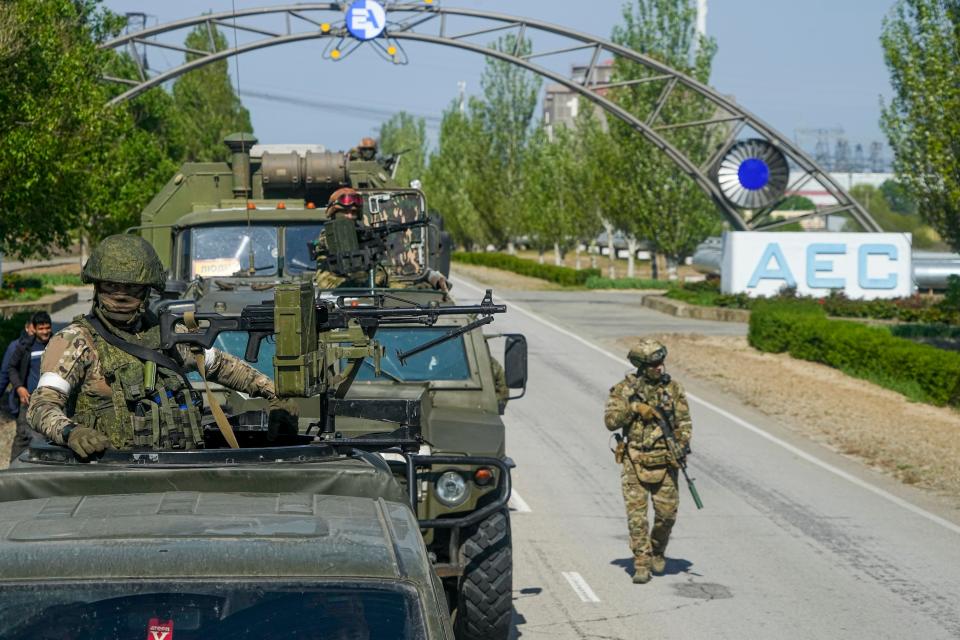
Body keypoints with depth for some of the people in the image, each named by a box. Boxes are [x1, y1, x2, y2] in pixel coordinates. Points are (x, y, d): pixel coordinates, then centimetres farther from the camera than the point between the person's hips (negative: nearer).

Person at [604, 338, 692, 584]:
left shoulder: (672, 388, 3)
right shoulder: (624, 389, -2)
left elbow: (684, 421, 6)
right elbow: (610, 421, -5)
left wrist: (681, 444, -9)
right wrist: (632, 407, -18)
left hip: (664, 461, 2)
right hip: (635, 461, -2)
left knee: (667, 512, 3)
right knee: (637, 514, -5)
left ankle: (657, 550, 29)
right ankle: (642, 564, 1)